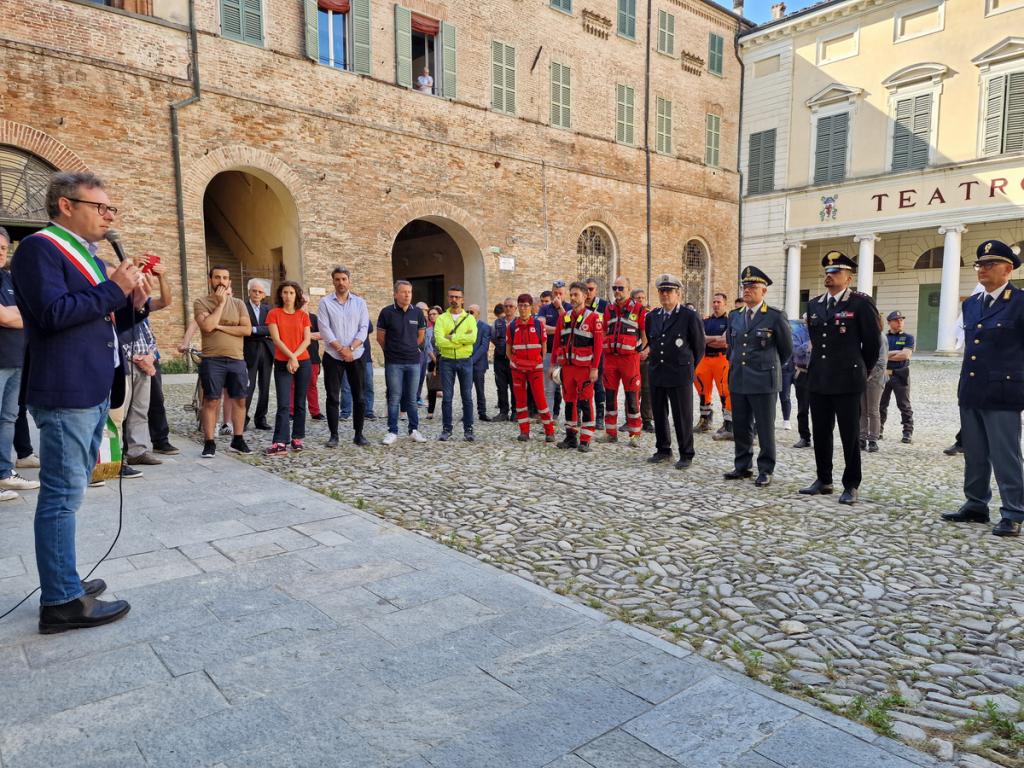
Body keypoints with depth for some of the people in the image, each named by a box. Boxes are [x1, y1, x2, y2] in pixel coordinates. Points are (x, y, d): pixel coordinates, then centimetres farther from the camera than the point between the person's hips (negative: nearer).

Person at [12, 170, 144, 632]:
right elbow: (53, 313, -23)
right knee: (63, 495, -5)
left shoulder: (89, 257, 18)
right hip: (66, 392, -10)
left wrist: (131, 301, 4)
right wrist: (113, 289, -16)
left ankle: (62, 579, 28)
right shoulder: (39, 248, -10)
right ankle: (62, 602, 2)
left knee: (69, 493, 16)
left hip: (93, 391, 10)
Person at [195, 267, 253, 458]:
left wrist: (220, 327, -12)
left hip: (237, 360, 3)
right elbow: (207, 326, -17)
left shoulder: (238, 304, 9)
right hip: (212, 360, -3)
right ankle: (209, 443, 5)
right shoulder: (201, 303, 1)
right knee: (211, 401, -2)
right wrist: (221, 302, -10)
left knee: (240, 400, 7)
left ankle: (237, 440, 17)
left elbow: (247, 329, -4)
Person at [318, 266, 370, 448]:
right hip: (333, 356, -1)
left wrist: (350, 348, -13)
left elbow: (363, 329, -1)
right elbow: (325, 330, -7)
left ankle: (358, 434, 13)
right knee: (333, 397, 2)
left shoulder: (359, 303, 6)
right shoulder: (325, 303, 1)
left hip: (356, 356, 2)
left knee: (359, 397, 4)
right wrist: (341, 349, -13)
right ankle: (333, 435, 10)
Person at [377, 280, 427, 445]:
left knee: (412, 398, 9)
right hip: (393, 363, -2)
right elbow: (380, 337, 3)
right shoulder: (387, 312, -5)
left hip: (413, 361, 2)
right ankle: (392, 432, 9)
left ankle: (414, 430, 17)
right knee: (394, 398, 2)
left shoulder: (417, 312, 2)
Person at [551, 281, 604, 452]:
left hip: (585, 367, -5)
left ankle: (585, 440, 3)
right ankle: (570, 436, 20)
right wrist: (553, 364, 10)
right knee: (569, 401, 10)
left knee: (585, 402, -3)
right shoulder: (564, 317, 10)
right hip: (566, 366, 5)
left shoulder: (594, 317, -6)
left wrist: (595, 368, -14)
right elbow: (557, 342, 13)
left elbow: (599, 344, -9)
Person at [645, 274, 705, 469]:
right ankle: (663, 450, 25)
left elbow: (699, 346, 2)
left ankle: (686, 455, 12)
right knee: (659, 415, 12)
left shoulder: (690, 316, -6)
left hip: (680, 375, -5)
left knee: (682, 416, 1)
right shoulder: (652, 317, 9)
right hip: (656, 373, 5)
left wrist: (688, 368, 9)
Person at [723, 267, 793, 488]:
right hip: (738, 380, 5)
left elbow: (786, 350, 4)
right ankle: (742, 466, 22)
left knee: (765, 428, 3)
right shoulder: (734, 316, 9)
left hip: (763, 382, -5)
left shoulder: (776, 316, -6)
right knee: (740, 427, 11)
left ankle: (766, 471, 12)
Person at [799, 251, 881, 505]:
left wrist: (861, 372, 8)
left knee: (850, 435, 1)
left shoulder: (861, 303, -6)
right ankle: (823, 480, 24)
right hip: (818, 380, 6)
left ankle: (851, 486, 12)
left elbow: (873, 343, -1)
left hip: (847, 381, -6)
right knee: (820, 433, 11)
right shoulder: (814, 304, 12)